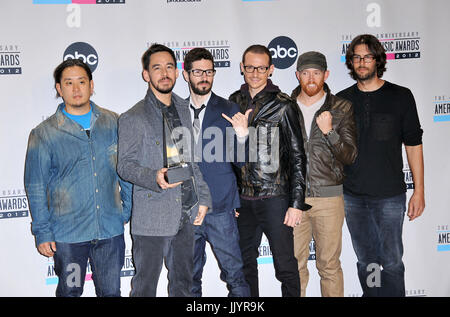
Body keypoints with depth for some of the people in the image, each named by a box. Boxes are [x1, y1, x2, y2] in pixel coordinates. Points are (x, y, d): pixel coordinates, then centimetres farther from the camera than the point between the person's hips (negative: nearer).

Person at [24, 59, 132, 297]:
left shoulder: (113, 123, 2)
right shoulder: (44, 134, -4)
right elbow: (36, 187, -1)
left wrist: (130, 211, 7)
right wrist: (42, 232, -2)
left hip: (110, 230, 2)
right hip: (67, 233, -1)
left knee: (111, 291, 14)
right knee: (70, 291, 16)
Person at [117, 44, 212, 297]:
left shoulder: (185, 109, 12)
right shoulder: (133, 118, -5)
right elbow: (125, 165, -7)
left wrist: (203, 198, 9)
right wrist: (155, 178, -26)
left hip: (187, 214, 5)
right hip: (151, 217, -5)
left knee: (183, 284, 16)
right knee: (145, 285, 5)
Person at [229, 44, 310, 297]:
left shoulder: (283, 105, -5)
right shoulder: (233, 102, 8)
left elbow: (298, 157, -6)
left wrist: (297, 203, -10)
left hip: (275, 197, -4)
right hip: (242, 198, 5)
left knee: (285, 265, 3)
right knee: (245, 262, 15)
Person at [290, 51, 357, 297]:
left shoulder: (342, 108, 2)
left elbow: (350, 156, -3)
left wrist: (329, 131, -19)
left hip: (329, 197, -1)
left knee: (329, 265, 8)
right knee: (295, 264, 9)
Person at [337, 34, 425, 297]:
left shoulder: (400, 96, 0)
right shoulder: (342, 100, 5)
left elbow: (413, 145, 1)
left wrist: (419, 191, -3)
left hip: (390, 196, -2)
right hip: (352, 196, 2)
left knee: (392, 261, 5)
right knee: (367, 261, 13)